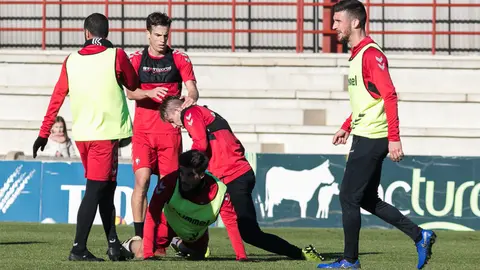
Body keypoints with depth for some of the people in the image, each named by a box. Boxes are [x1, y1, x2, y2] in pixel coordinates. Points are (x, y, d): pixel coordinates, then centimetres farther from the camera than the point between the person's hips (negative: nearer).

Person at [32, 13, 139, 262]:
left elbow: (57, 98, 7)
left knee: (105, 188, 16)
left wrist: (44, 134, 13)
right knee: (95, 190, -4)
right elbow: (133, 85, 12)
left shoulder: (71, 61, 6)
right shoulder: (116, 56, -5)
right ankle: (78, 249, -9)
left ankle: (113, 243, 14)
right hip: (106, 133, -5)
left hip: (81, 133, 5)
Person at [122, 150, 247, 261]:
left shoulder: (219, 192, -36)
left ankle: (179, 244, 52)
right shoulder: (170, 182, -40)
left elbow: (231, 224, -27)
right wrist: (148, 254, -42)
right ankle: (131, 244, 27)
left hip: (197, 233, 2)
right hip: (169, 221, -2)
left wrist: (242, 258, -32)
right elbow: (151, 216, -37)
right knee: (142, 254, -11)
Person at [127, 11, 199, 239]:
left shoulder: (180, 59, 5)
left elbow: (192, 89, -3)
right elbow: (130, 92, -7)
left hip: (170, 132, 1)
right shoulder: (136, 60, 4)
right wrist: (149, 93, -28)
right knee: (142, 180, -12)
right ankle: (139, 237, -12)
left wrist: (190, 97, -28)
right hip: (143, 132, -1)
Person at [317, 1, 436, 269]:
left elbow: (389, 96, -22)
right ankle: (420, 236, 14)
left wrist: (394, 138, -26)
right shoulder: (358, 54, 15)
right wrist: (347, 127, 21)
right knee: (367, 199, 13)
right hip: (365, 137, 10)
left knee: (349, 197, -3)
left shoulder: (371, 54, -16)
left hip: (370, 140, -10)